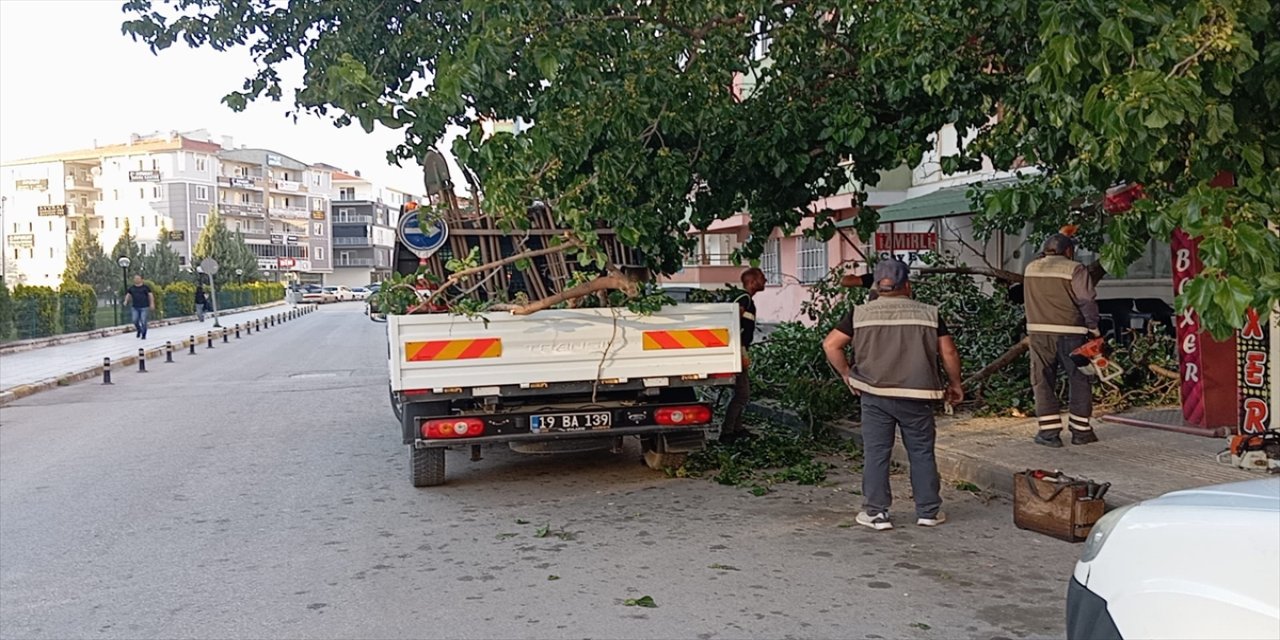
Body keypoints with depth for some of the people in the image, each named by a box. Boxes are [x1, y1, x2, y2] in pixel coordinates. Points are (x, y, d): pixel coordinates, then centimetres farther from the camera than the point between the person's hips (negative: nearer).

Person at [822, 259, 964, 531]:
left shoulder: (861, 314, 1)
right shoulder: (928, 314, 2)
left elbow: (831, 344, -3)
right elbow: (948, 351, 1)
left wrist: (847, 375, 8)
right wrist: (955, 385, 13)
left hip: (875, 395, 0)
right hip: (916, 396, 0)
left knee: (876, 454, 6)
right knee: (922, 453, 11)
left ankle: (876, 513, 10)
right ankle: (928, 511, 20)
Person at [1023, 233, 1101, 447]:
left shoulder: (1030, 268, 9)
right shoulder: (1075, 269, -5)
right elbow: (1087, 301, -10)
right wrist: (1093, 328, -1)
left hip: (1038, 332, 3)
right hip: (1069, 332, -3)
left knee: (1043, 382, 6)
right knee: (1079, 381, 9)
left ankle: (1049, 431, 2)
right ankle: (1080, 431, 13)